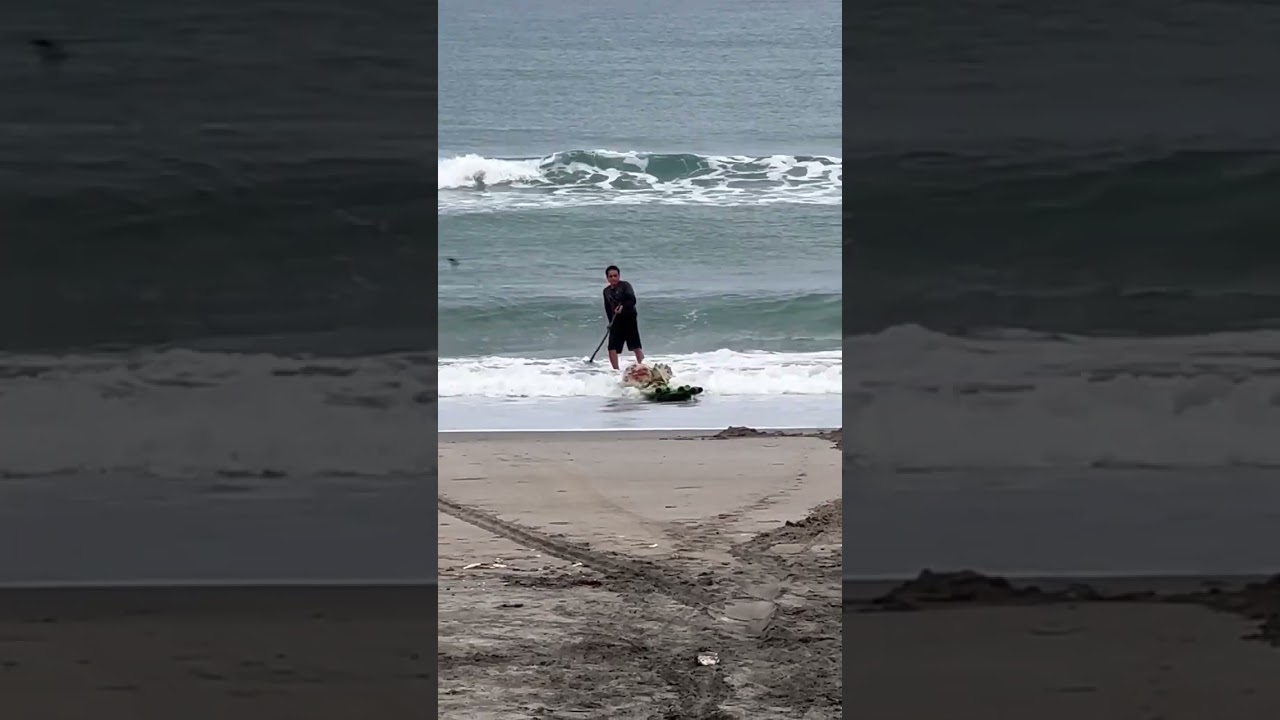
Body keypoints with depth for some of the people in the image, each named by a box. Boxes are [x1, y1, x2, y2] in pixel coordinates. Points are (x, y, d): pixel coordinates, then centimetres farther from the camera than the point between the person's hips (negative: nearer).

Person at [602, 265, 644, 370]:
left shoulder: (625, 285, -5)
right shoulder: (606, 291, 12)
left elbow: (632, 300, -19)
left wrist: (623, 307, -36)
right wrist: (611, 322, 11)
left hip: (629, 319, -5)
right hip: (616, 321, 5)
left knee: (635, 347, -6)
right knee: (612, 348, -3)